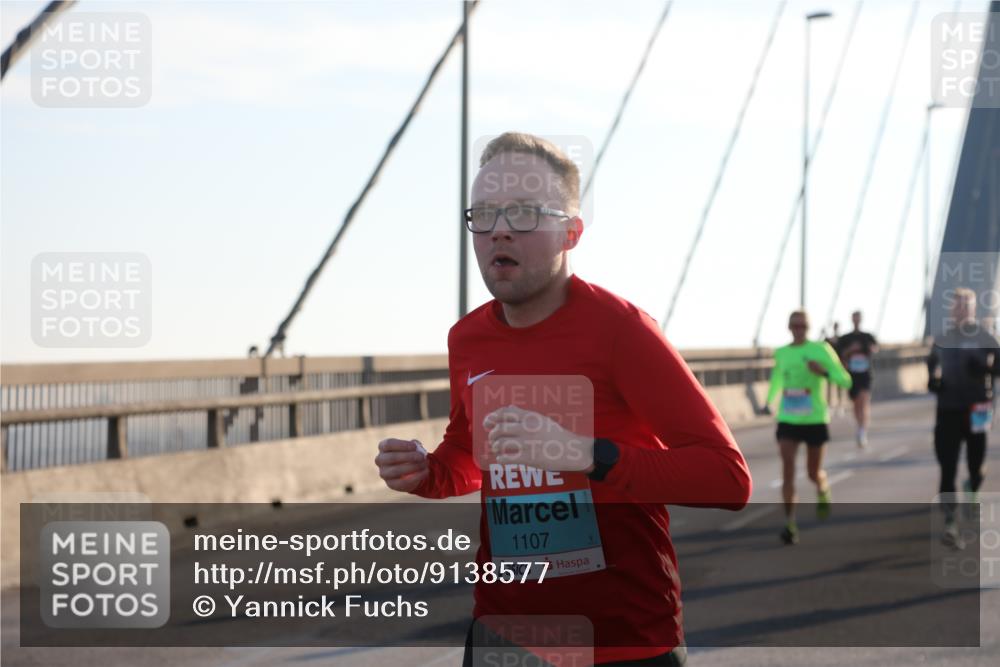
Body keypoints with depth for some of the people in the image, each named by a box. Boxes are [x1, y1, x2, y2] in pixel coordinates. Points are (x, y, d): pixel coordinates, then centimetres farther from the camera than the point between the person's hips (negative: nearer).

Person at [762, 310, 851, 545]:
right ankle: (790, 524, -14)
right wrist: (769, 402, 15)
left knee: (814, 473, 10)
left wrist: (823, 372, -25)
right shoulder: (781, 353, 6)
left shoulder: (821, 349, -6)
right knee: (787, 468, -15)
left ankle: (823, 490, 48)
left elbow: (845, 380, -7)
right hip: (787, 420, 2)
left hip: (815, 420, -2)